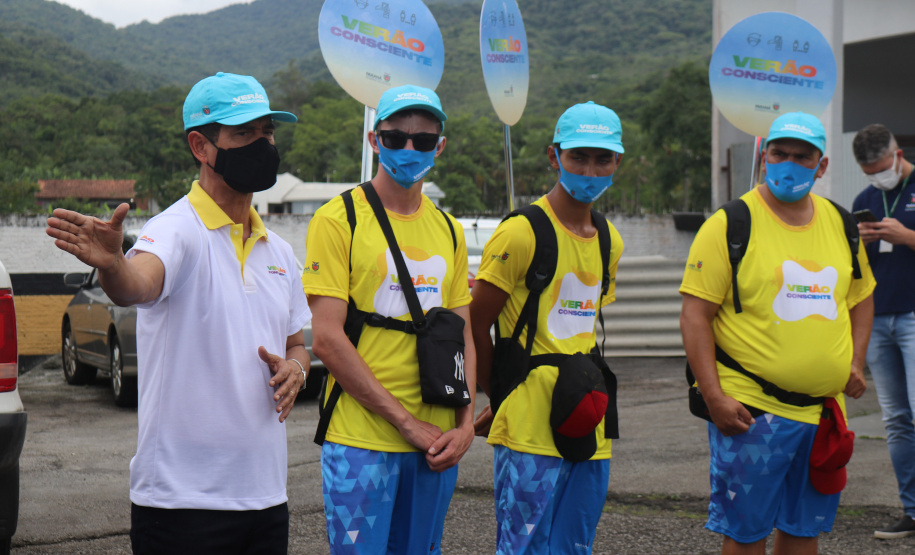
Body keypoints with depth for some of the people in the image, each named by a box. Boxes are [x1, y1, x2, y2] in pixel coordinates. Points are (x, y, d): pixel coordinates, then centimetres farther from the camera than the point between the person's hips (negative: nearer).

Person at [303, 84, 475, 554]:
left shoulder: (449, 231, 13)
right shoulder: (338, 220, -5)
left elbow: (462, 335, 14)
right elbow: (327, 340, -12)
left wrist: (464, 424, -1)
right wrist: (405, 420, -13)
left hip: (436, 443, 6)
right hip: (360, 440, -5)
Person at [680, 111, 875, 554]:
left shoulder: (842, 226, 10)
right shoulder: (730, 226, -8)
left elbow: (861, 297, 24)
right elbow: (695, 315, -10)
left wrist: (856, 361, 8)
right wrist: (714, 397, -17)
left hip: (824, 410, 5)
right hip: (750, 411, -5)